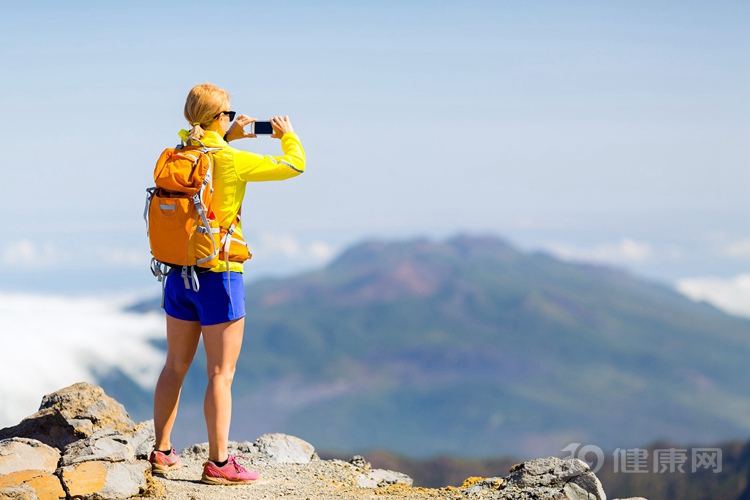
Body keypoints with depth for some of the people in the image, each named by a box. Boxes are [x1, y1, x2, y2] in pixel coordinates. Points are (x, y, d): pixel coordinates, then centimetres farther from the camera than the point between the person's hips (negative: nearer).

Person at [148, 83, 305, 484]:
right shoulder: (230, 162, -16)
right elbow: (293, 165, -9)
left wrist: (226, 139, 21)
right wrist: (288, 136, 9)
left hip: (178, 275, 6)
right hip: (218, 276, -6)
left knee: (176, 365, 18)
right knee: (221, 373, 1)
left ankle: (161, 452, 25)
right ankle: (218, 463, 3)